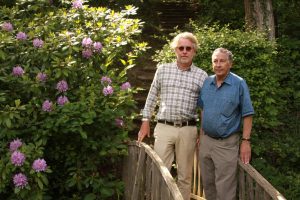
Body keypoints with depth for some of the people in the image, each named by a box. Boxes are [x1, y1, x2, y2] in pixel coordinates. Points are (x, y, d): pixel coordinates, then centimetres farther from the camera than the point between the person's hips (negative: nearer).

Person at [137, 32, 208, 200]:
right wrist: (145, 122, 8)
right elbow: (152, 97, 11)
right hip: (164, 128, 0)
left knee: (185, 175, 9)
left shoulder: (202, 76, 4)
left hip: (188, 130, 0)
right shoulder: (162, 70, 6)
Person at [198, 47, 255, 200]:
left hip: (227, 144, -5)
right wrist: (201, 133, 13)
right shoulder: (206, 83, 4)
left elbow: (247, 114, -9)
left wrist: (246, 141, -13)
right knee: (207, 183, 17)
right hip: (206, 140, 5)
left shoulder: (239, 84, -10)